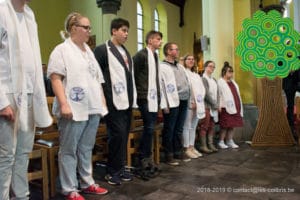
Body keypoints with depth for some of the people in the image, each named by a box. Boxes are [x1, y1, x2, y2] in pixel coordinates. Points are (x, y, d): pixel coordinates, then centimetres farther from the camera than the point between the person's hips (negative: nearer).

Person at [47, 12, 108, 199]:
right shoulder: (62, 50, -2)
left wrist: (103, 102, 15)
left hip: (93, 108, 7)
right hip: (74, 110, -7)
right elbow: (55, 78, -11)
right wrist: (64, 104, -19)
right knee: (69, 151, 2)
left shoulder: (89, 51, 19)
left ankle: (87, 183, 25)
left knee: (86, 149, 14)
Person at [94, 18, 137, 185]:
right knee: (118, 134, -5)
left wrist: (133, 98, 14)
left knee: (124, 135, 11)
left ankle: (121, 168, 23)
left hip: (127, 101, 7)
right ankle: (113, 171, 10)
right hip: (114, 101, -7)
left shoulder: (126, 52, 18)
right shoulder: (102, 50, -4)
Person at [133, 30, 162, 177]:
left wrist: (158, 94, 12)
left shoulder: (155, 56, 17)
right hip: (145, 97, -8)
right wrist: (137, 93, -8)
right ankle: (144, 160, 5)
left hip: (154, 97, 8)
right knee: (149, 128, -7)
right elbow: (133, 75, -9)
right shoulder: (141, 55, -8)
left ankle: (146, 158, 19)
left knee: (150, 129, 10)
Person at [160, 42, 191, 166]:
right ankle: (169, 155, 11)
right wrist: (164, 105, -14)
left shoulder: (180, 66, 21)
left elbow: (187, 83, 21)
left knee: (179, 129, 14)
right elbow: (160, 87, -9)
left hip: (183, 101, 7)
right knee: (169, 130, 1)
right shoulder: (162, 67, -3)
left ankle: (178, 152, 24)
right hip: (172, 102, -7)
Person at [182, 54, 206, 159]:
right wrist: (192, 102, -16)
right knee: (187, 127, -6)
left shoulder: (196, 75, 23)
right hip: (188, 103, -7)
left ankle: (192, 147, 16)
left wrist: (199, 101, -1)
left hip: (198, 104, 8)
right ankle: (186, 149, -2)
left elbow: (202, 88, 16)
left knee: (193, 127, 10)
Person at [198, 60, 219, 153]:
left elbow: (217, 93, 15)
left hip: (214, 107, 8)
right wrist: (214, 104, -10)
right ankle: (203, 146, 0)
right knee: (204, 126, -4)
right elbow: (206, 94, -13)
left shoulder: (214, 80, 19)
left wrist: (217, 104, 2)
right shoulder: (203, 79, -6)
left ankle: (210, 144, 15)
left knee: (211, 127, 9)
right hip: (206, 106, -8)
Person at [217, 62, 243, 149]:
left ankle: (230, 141, 17)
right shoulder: (220, 82, -4)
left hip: (234, 107, 7)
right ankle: (221, 141, 6)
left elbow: (237, 95, 21)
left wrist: (239, 107, 16)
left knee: (232, 125, 9)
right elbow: (218, 95, -13)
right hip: (226, 108, -7)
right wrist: (220, 106, -21)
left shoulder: (233, 82, 20)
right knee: (225, 125, -5)